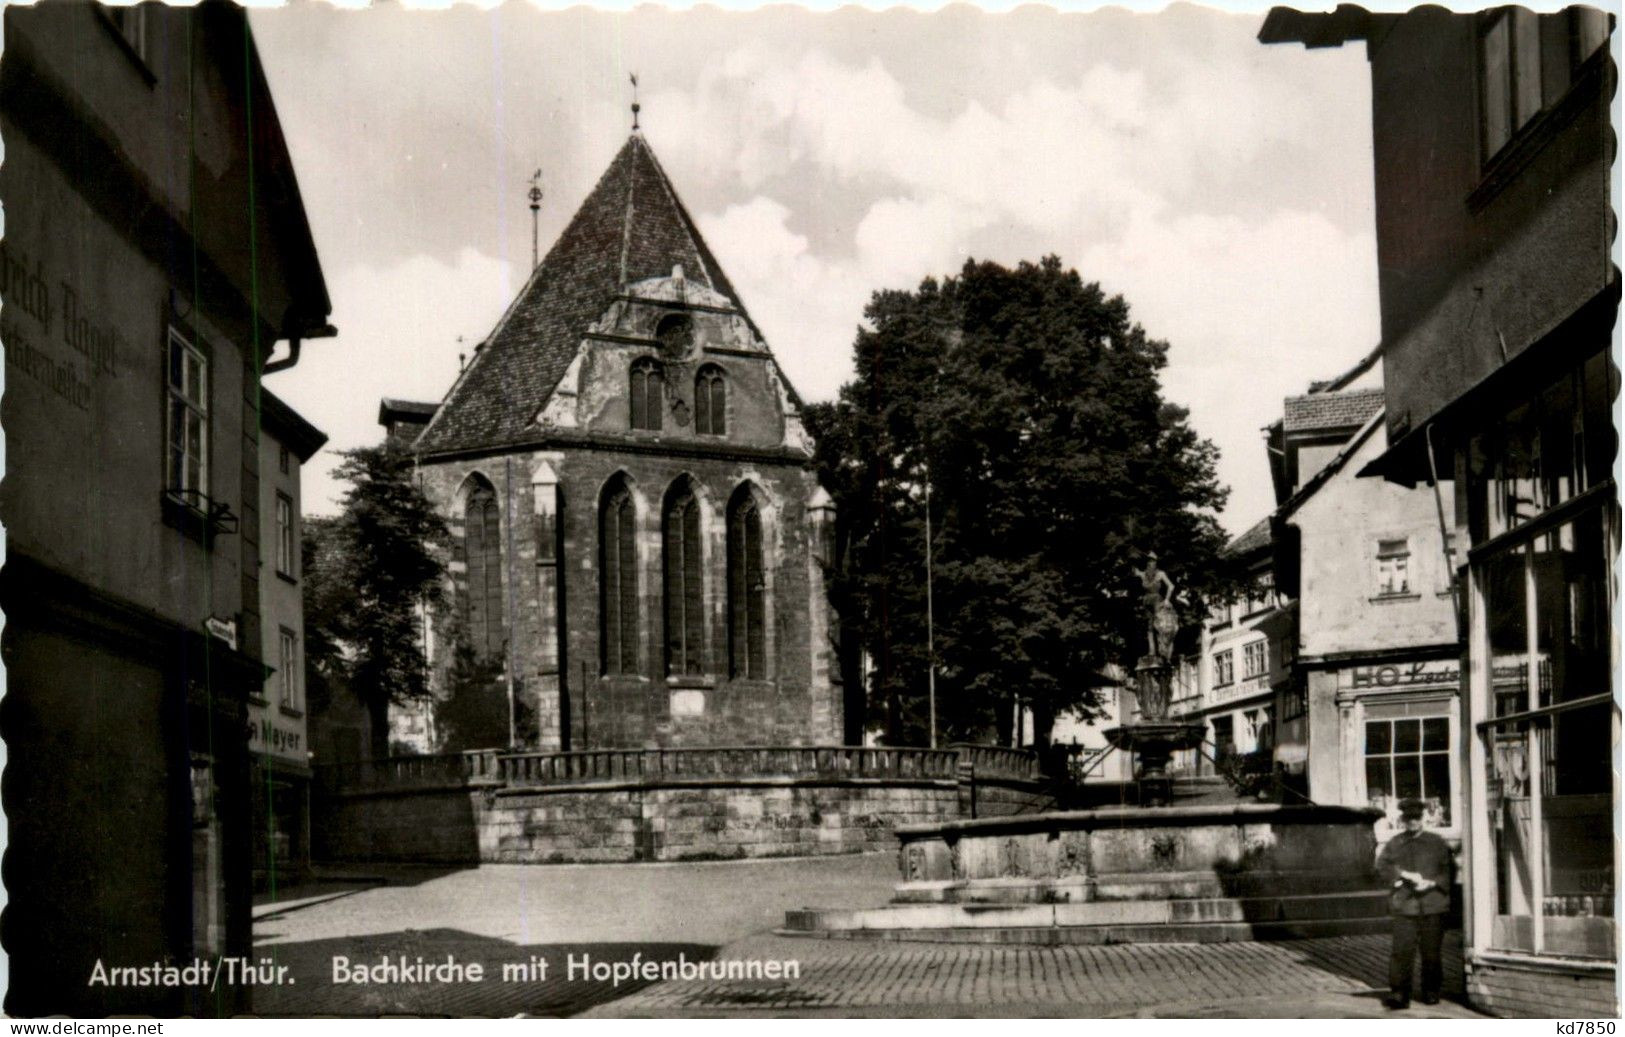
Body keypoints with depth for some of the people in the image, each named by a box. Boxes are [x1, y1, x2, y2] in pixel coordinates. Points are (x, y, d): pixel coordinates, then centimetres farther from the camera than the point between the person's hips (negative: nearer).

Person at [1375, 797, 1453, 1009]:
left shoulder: (1436, 842, 8)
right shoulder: (1394, 844, 9)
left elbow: (1448, 870, 6)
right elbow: (1383, 865, 2)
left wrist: (1432, 883, -10)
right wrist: (1403, 875, -13)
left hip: (1433, 905, 1)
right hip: (1404, 906, 0)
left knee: (1431, 951, 6)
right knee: (1402, 950, -9)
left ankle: (1431, 992, 20)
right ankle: (1398, 994, -8)